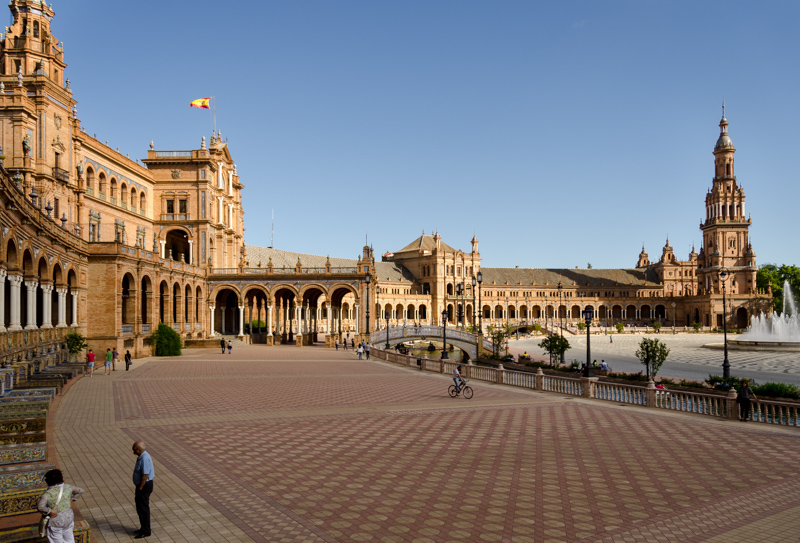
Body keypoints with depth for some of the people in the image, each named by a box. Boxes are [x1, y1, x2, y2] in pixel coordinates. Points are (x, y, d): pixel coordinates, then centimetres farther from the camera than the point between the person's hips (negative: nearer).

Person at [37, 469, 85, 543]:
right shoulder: (67, 488, -6)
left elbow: (40, 507, -36)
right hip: (69, 517, 5)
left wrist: (49, 511, -22)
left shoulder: (47, 494, -22)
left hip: (55, 521, -5)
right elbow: (80, 491, 8)